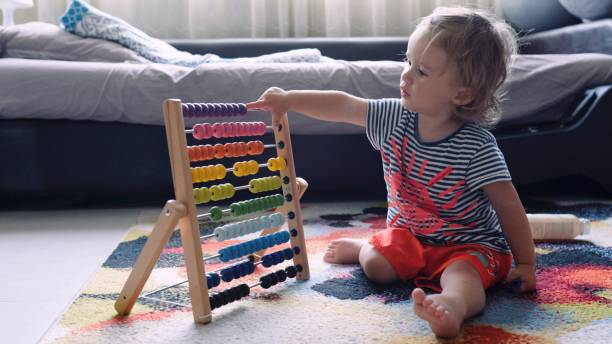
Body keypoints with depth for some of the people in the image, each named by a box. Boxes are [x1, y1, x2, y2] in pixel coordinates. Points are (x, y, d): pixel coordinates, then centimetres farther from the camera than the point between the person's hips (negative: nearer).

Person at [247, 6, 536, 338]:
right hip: (409, 234, 6)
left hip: (469, 244, -6)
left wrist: (525, 263, -15)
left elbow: (509, 205, -18)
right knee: (377, 265, -15)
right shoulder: (394, 119, -8)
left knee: (461, 273, -35)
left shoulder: (476, 146, -23)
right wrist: (290, 99, -12)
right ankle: (363, 247, 18)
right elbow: (343, 105, -2)